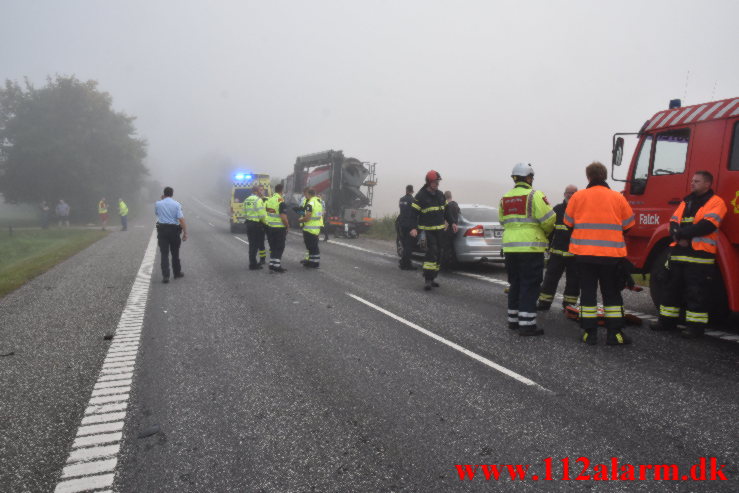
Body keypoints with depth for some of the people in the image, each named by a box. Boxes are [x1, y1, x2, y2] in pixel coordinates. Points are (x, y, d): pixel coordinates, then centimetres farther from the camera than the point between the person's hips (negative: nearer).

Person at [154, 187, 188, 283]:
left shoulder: (158, 204, 0)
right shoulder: (176, 204, -7)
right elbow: (181, 219, -14)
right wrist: (185, 233, -11)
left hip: (162, 229, 1)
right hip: (174, 230, -1)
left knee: (164, 253, 2)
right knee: (175, 253, 14)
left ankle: (165, 276, -5)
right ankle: (177, 273, 26)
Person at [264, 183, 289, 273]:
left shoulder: (269, 199, 7)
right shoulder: (281, 201, -16)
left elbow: (266, 212, 15)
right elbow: (283, 217, -21)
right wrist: (287, 226, -8)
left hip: (270, 227, 7)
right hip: (279, 228, -7)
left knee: (273, 246, 15)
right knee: (279, 247, 0)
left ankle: (272, 264, 19)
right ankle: (277, 266, 1)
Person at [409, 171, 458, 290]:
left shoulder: (440, 195, 11)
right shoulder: (420, 196, -10)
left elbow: (446, 211, 21)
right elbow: (414, 213, -12)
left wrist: (452, 222, 16)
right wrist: (414, 228, -22)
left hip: (440, 230, 7)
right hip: (427, 230, -7)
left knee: (438, 254, 9)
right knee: (432, 252, -18)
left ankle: (432, 278, 19)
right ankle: (427, 279, -15)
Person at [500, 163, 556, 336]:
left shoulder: (505, 198, 11)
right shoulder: (534, 195, -10)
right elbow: (548, 220, -11)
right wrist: (545, 232, 8)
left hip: (510, 247, 7)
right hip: (530, 247, -6)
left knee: (515, 284, 17)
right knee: (529, 286, -2)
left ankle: (513, 319, 23)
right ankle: (526, 324, -3)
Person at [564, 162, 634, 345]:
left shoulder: (577, 197, -1)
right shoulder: (618, 198, 1)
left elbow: (569, 223, 8)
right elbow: (627, 225, 9)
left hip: (583, 253, 0)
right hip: (612, 254, 0)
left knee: (588, 292, 7)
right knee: (612, 294, 10)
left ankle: (589, 333, 9)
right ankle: (615, 334, 10)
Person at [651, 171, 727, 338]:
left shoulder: (716, 202, -2)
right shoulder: (686, 202, 20)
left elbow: (707, 225, -17)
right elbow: (673, 223, 11)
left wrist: (683, 233, -14)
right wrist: (678, 237, -9)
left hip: (699, 254, -7)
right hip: (678, 252, 7)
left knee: (697, 292, -4)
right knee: (672, 287, 11)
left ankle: (696, 325, 4)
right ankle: (668, 320, 20)